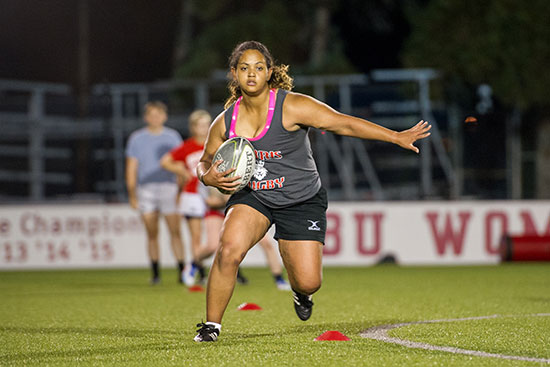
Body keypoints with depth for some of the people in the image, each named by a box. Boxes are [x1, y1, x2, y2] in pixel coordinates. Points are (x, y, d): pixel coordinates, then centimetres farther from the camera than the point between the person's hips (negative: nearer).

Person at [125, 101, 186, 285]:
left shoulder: (173, 136, 9)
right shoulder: (136, 138, 8)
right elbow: (131, 168, 8)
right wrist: (132, 194, 1)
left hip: (169, 188, 0)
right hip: (146, 189, 1)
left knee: (175, 231, -8)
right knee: (152, 233, 0)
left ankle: (182, 271, -7)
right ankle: (155, 273, 6)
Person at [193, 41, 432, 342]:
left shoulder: (291, 107, -18)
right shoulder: (225, 122, -5)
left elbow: (345, 124, -17)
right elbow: (205, 162, 11)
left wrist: (398, 137, -20)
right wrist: (208, 176, -14)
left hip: (302, 201, -2)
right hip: (253, 196, 2)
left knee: (308, 282, -6)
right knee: (229, 249, -26)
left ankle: (300, 292, 35)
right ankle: (211, 324, -10)